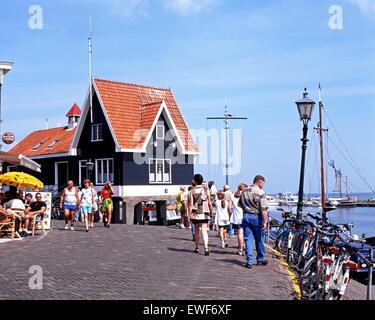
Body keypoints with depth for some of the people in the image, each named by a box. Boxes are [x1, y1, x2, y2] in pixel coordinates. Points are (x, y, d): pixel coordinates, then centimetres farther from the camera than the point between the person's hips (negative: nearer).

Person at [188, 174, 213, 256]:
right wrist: (211, 211, 15)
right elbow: (209, 203, 2)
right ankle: (206, 248, -19)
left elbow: (190, 204, -7)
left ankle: (197, 248, 23)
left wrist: (189, 215, -3)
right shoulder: (206, 189, 2)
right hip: (204, 214, 0)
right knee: (204, 231, -4)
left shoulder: (192, 191, -3)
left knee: (196, 230, 16)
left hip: (195, 214, 0)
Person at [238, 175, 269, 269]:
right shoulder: (261, 193, -12)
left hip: (246, 216, 4)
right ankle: (260, 260, 22)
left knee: (248, 239, 5)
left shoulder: (244, 191, 6)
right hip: (256, 217, -4)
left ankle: (249, 261, 2)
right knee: (259, 240, 11)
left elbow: (239, 204, 14)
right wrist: (265, 222, -17)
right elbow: (263, 209, -18)